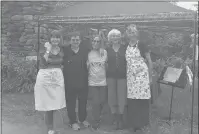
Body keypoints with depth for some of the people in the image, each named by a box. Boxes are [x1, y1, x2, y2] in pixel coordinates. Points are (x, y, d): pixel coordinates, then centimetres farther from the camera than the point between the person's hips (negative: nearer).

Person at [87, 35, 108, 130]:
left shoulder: (104, 52, -1)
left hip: (103, 81, 1)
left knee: (103, 101, 7)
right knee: (96, 102, -4)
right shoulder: (89, 53, -1)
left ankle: (97, 115, 38)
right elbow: (86, 66, 8)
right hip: (92, 81, -1)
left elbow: (107, 65, 5)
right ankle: (96, 122, 16)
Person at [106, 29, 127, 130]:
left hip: (122, 75, -1)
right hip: (111, 76, 1)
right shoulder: (107, 50, 6)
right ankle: (115, 119, 17)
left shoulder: (124, 48, 4)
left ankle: (120, 119, 16)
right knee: (112, 98, 4)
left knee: (121, 98, 1)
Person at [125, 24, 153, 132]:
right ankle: (133, 124, 16)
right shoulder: (126, 46, 9)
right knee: (131, 100, 4)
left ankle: (142, 123, 13)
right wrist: (126, 75, 10)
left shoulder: (142, 45, -3)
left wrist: (150, 76, -1)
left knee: (142, 99, 0)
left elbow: (149, 61, -1)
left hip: (142, 75, -4)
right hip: (130, 76, 4)